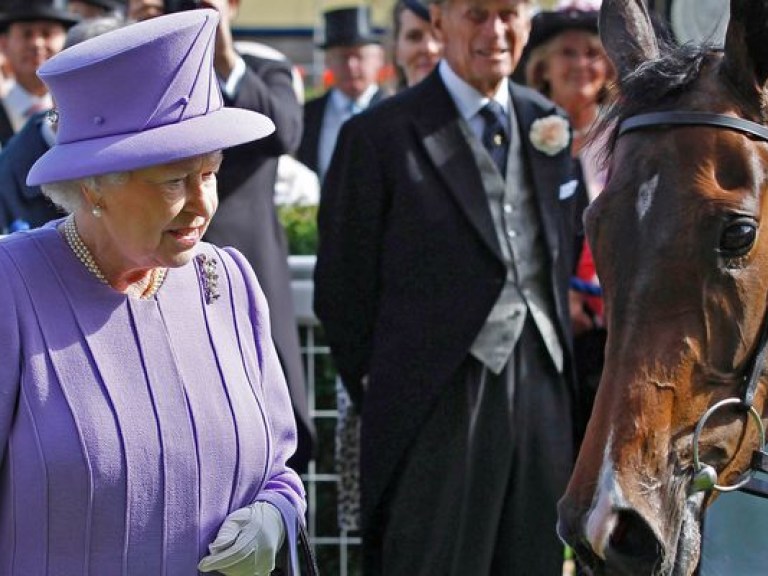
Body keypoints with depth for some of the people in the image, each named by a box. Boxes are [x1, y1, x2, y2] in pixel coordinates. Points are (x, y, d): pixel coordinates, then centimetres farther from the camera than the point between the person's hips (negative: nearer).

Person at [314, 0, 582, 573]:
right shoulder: (380, 135, -6)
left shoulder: (550, 125, 11)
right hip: (439, 406, -5)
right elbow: (342, 289, -2)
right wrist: (381, 394, 1)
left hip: (545, 395, 5)